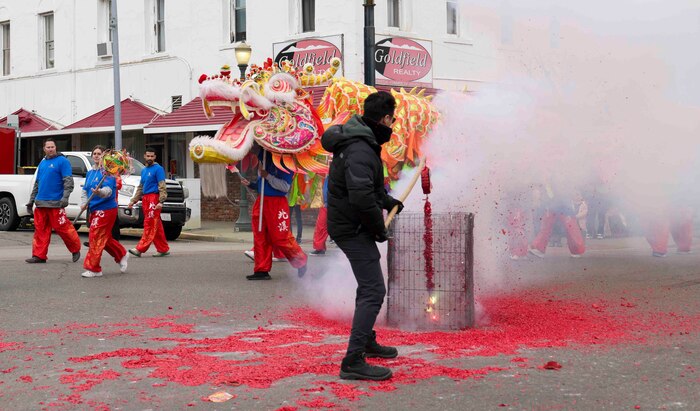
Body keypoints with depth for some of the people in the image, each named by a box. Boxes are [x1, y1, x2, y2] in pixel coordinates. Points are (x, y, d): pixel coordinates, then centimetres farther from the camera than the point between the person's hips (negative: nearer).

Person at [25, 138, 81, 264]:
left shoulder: (62, 161, -3)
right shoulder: (42, 163, 18)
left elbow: (68, 181, -10)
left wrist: (65, 197, -22)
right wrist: (31, 200, 22)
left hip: (55, 203, -7)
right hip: (41, 203, 7)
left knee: (62, 227, -6)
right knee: (40, 230, 5)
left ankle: (75, 250, 10)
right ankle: (39, 255, 8)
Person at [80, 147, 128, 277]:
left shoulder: (107, 171, -11)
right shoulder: (90, 173, 14)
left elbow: (108, 190, -25)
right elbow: (85, 190, 19)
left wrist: (99, 192, -46)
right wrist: (84, 203, 1)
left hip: (106, 209, -9)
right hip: (95, 210, 9)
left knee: (96, 237, -9)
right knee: (105, 238, 17)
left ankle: (93, 269, -3)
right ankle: (122, 255, 36)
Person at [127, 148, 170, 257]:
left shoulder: (158, 169, -3)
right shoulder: (144, 170, 21)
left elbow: (162, 186, -10)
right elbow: (140, 188, 28)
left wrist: (161, 201, -21)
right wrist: (133, 201, 23)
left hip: (153, 199, -8)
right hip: (145, 199, 8)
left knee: (150, 225, -10)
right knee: (156, 226, 7)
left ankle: (140, 249, -17)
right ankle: (163, 249, 10)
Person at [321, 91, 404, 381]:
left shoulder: (363, 142, 11)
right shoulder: (360, 150, -23)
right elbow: (361, 196, -33)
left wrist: (388, 201, 17)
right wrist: (379, 227, -21)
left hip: (351, 227, 11)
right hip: (353, 229, -11)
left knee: (369, 286, 25)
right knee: (373, 291, -14)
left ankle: (367, 342, 42)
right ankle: (353, 362, -17)